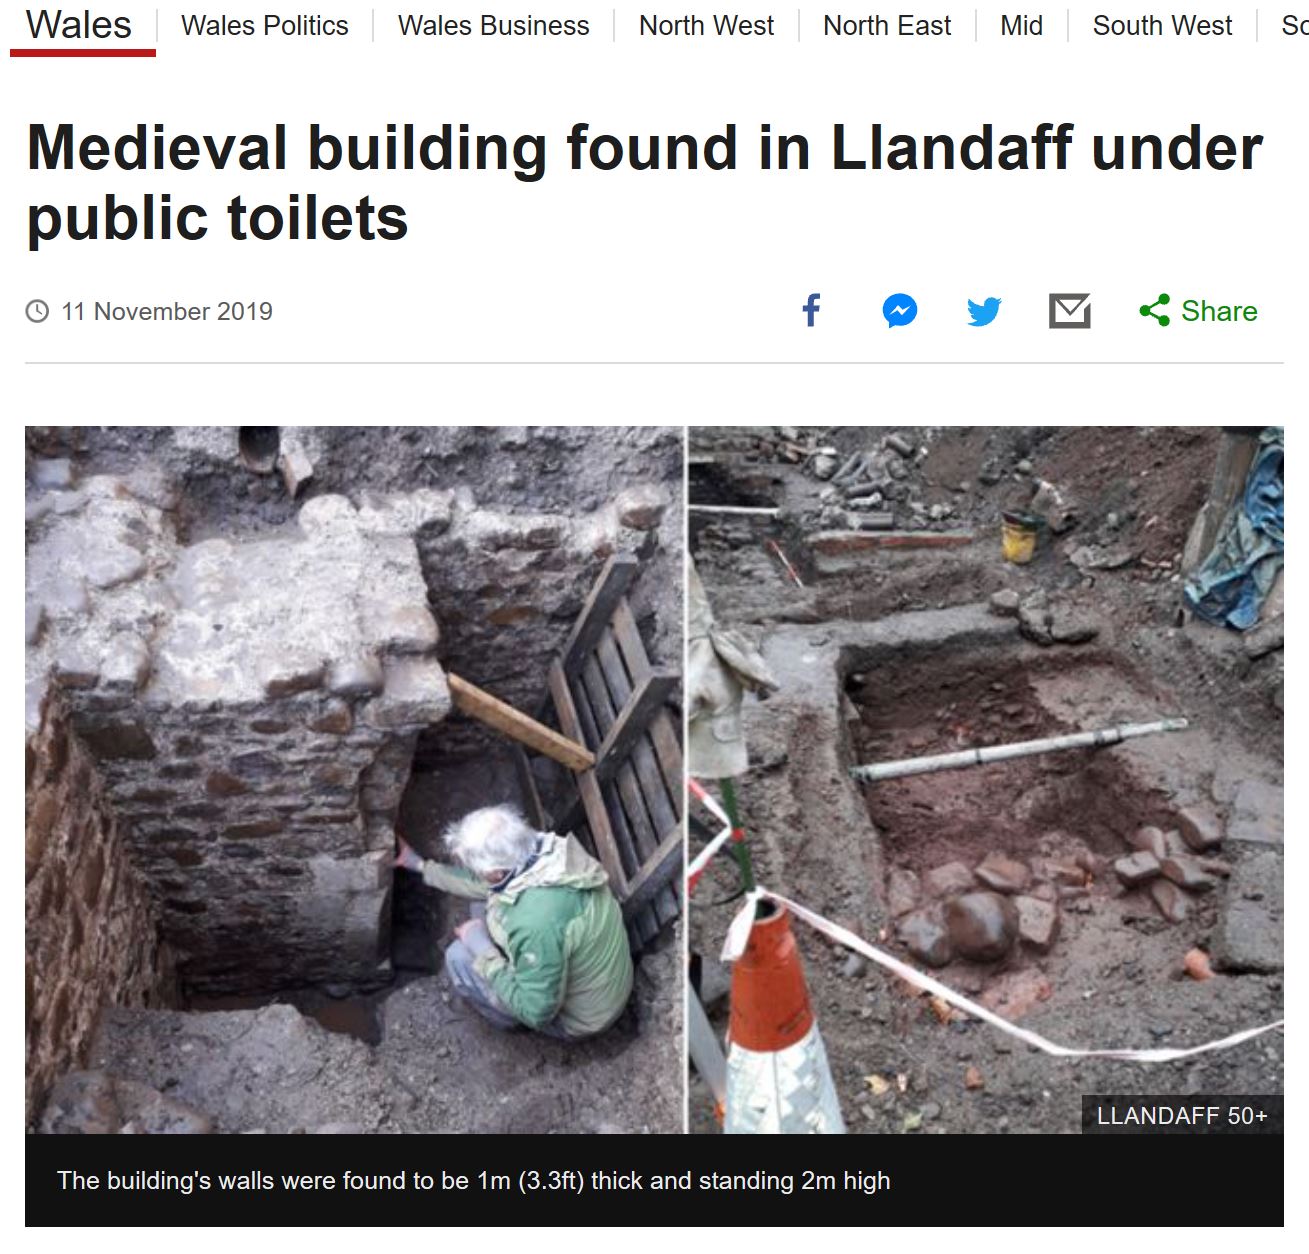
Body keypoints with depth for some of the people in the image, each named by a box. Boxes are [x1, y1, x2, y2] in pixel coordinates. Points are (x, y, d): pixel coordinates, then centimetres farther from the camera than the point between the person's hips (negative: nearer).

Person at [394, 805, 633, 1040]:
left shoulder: (537, 923, -41)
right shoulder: (547, 848, -16)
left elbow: (537, 1010, -27)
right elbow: (481, 882, 6)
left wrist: (482, 951, -20)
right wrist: (421, 865, 15)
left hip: (577, 1018, -7)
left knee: (460, 957, -8)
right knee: (486, 900, 6)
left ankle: (506, 1019, 17)